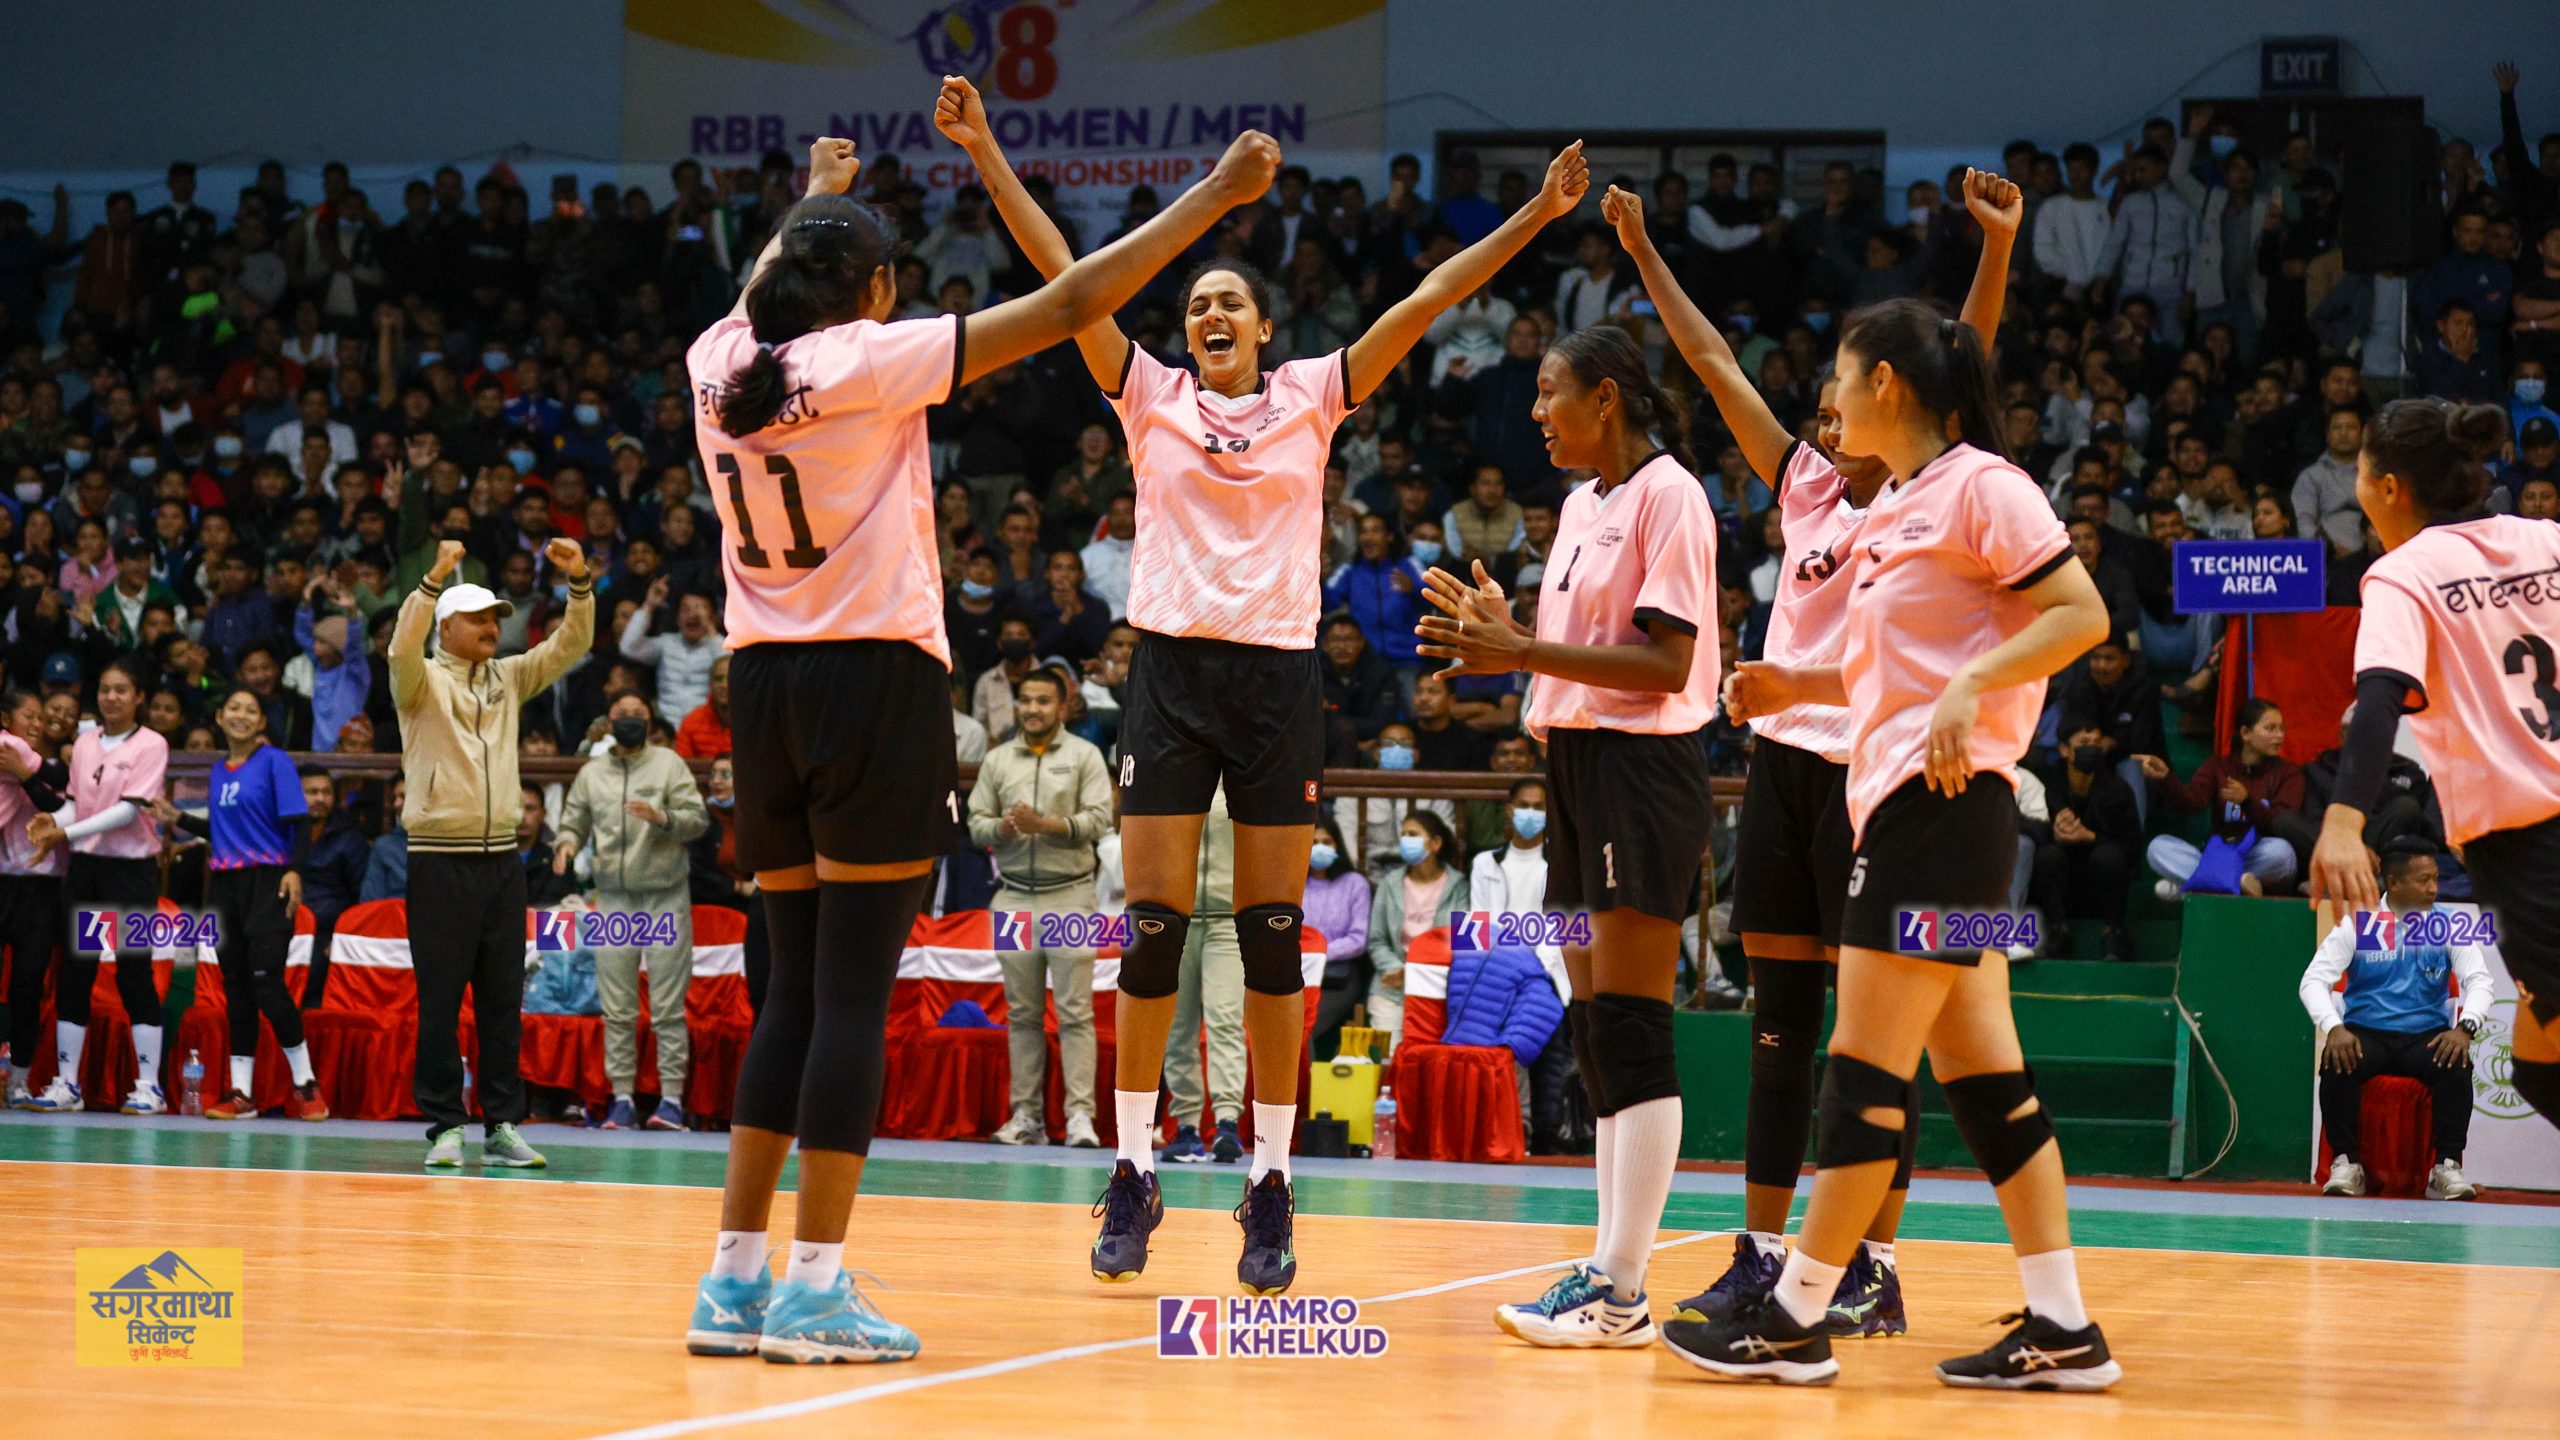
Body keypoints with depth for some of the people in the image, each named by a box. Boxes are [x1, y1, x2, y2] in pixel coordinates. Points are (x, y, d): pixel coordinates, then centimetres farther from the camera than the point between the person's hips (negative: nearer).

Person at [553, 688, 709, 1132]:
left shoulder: (668, 764, 3)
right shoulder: (591, 774, 12)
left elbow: (698, 819, -2)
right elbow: (573, 823, 13)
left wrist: (663, 818, -21)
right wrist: (566, 843, -9)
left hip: (666, 896, -3)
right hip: (614, 898, 3)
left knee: (668, 1007, -4)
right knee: (617, 1009, 2)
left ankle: (671, 1098, -3)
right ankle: (622, 1099, 5)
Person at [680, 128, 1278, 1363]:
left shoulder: (720, 362, 7)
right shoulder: (870, 360, -8)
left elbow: (767, 292, 32)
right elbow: (1070, 304, -8)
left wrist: (816, 198, 52)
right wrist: (1214, 196, 0)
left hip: (764, 686, 6)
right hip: (877, 681, -6)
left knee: (794, 991, 12)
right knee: (855, 993, -5)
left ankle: (735, 1280, 9)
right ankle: (814, 1292, -8)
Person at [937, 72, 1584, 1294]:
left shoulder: (1312, 397, 9)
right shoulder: (1149, 395, 8)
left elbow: (1425, 302, 4)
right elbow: (1063, 272, 1)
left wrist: (1532, 219, -2)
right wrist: (986, 153, -6)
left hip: (1279, 675, 0)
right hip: (1171, 672, 0)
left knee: (1271, 933, 1)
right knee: (1153, 927, -3)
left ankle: (1270, 1190, 5)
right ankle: (1134, 1174, 5)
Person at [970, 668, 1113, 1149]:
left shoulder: (1084, 756, 4)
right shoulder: (997, 760, 14)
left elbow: (1099, 820, -5)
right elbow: (976, 821, 10)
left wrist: (1046, 825, -17)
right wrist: (1002, 828, -11)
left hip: (1069, 896, -3)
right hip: (1014, 897, 3)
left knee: (1075, 1010, -8)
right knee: (1022, 1013, 5)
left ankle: (1080, 1114, -11)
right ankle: (1027, 1114, 7)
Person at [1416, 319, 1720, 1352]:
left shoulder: (1667, 494, -10)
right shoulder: (1583, 504, 17)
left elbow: (1665, 662, -17)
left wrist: (1524, 652, -20)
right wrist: (1506, 640, 4)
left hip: (1643, 764, -9)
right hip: (1579, 762, 9)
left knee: (1630, 1026, -10)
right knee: (1595, 1027, 8)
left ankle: (1620, 1291, -10)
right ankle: (1611, 1269, 11)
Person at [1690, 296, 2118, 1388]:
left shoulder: (1977, 483, -9)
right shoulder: (1895, 510, 19)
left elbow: (2082, 615, -15)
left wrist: (1971, 686, -26)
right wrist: (1800, 685, 15)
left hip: (1942, 800, -10)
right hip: (1902, 804, 10)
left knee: (1866, 1066, -7)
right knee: (1982, 1073, 6)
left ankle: (1796, 1319, -3)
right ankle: (2062, 1330, 6)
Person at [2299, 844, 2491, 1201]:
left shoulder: (2448, 924, 4)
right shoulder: (2357, 923, 0)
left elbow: (2480, 982, -1)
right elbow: (2314, 980, -4)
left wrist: (2465, 1028, -21)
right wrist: (2334, 1028, -23)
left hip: (2428, 1036, 1)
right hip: (2365, 1033, -1)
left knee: (2456, 1068, -32)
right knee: (2337, 1064, -33)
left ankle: (2447, 1166, -27)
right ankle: (2346, 1164, -23)